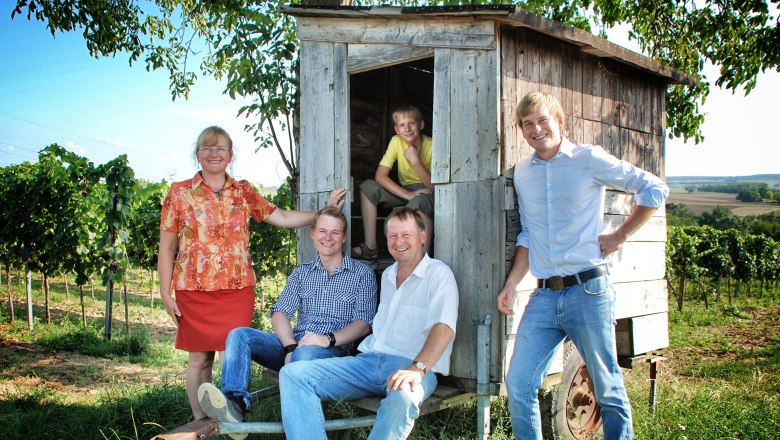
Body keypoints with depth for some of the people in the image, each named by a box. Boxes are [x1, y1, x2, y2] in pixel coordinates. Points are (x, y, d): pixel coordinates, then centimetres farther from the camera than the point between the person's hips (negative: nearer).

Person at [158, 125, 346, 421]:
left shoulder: (243, 192, 9)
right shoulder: (179, 193, 3)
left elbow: (282, 218, 10)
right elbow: (166, 247, 3)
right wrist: (165, 294, -1)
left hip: (237, 289, 1)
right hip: (193, 290, -1)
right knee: (199, 359, 7)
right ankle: (200, 424, 22)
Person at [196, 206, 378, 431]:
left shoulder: (363, 274, 8)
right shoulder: (302, 272, 20)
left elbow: (364, 323, -2)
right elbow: (280, 313, 7)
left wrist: (329, 339, -21)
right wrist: (291, 347, -13)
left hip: (333, 349, -5)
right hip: (293, 343, 5)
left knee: (305, 354, -40)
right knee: (239, 335, -17)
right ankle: (235, 401, -37)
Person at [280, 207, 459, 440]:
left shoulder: (439, 274, -3)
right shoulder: (387, 274, 22)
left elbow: (444, 327, -18)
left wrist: (417, 368, -32)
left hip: (411, 366, -6)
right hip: (369, 360, 7)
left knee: (402, 398, -43)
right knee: (292, 374, -12)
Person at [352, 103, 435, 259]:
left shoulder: (431, 146, -16)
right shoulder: (396, 142, -8)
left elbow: (434, 187, -21)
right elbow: (380, 176, -17)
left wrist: (415, 160, -31)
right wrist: (408, 194, -28)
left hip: (428, 194, -5)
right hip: (406, 191, 5)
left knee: (419, 201, -40)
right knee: (367, 187, -14)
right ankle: (370, 247, -14)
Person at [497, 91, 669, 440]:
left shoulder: (589, 159, -1)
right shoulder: (522, 172, 13)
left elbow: (655, 189, 2)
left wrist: (620, 236, -1)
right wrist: (511, 285, 8)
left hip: (587, 290, -4)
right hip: (544, 296, 4)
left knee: (608, 389, 5)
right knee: (517, 385, 0)